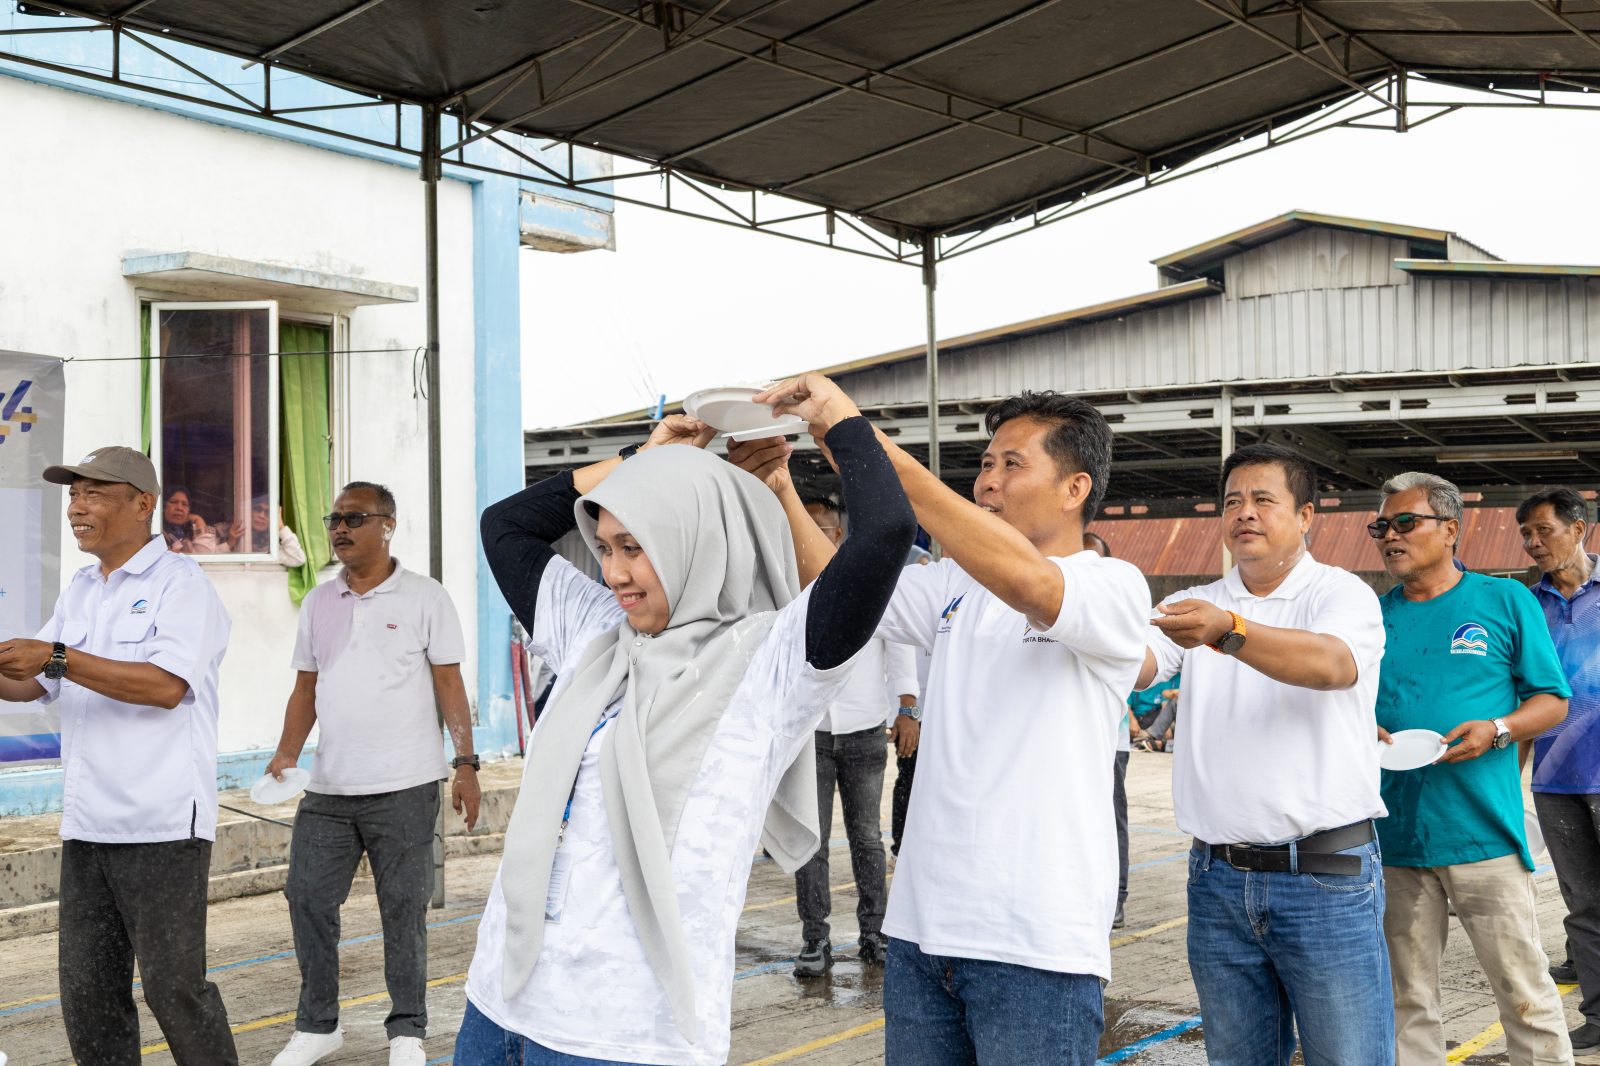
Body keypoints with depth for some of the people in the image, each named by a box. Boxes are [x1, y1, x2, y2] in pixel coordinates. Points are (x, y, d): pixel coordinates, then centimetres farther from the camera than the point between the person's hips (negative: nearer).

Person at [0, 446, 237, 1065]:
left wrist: (58, 659, -23)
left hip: (163, 824, -7)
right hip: (87, 824, 7)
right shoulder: (79, 592, 17)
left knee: (173, 985, -4)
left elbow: (166, 685, -20)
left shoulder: (180, 583, -7)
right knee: (87, 991, 9)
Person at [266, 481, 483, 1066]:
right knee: (307, 899, 6)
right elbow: (306, 688, 14)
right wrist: (286, 754, 1)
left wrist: (465, 764, -9)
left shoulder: (424, 597, -2)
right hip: (327, 788, 5)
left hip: (404, 788, -4)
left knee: (404, 908, 2)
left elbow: (449, 684, -3)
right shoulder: (318, 604, 11)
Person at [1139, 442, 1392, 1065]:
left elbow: (1332, 664, -24)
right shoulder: (1195, 606, 13)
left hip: (1327, 877, -4)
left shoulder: (1343, 594, -2)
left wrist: (1227, 631, -41)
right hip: (1219, 879, 4)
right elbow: (1135, 667, -4)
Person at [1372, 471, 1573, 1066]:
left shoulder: (1506, 601, 4)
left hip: (1483, 833, -3)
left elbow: (1553, 700, 5)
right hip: (1393, 835, 3)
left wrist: (1496, 730, -14)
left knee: (1525, 994, -1)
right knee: (1407, 999, 9)